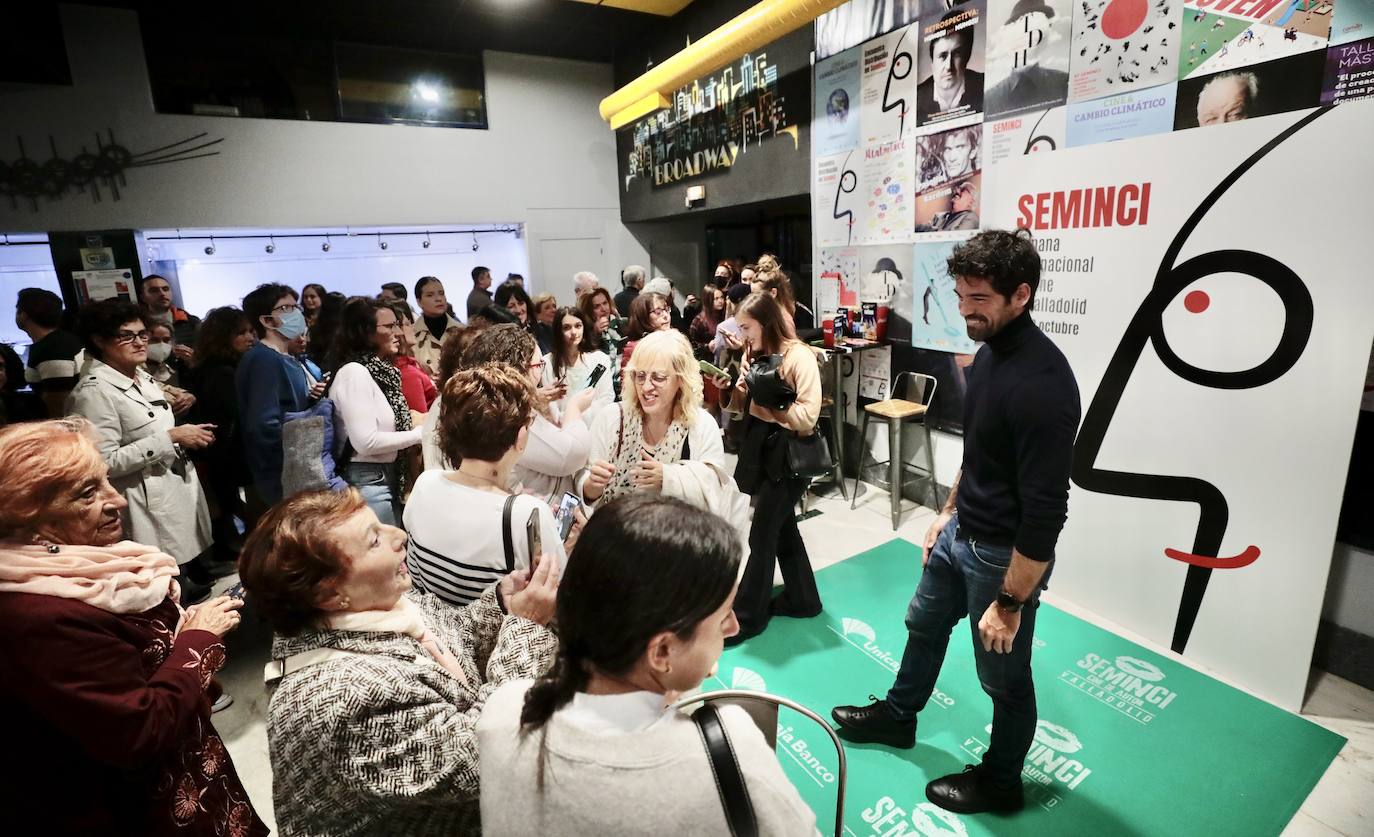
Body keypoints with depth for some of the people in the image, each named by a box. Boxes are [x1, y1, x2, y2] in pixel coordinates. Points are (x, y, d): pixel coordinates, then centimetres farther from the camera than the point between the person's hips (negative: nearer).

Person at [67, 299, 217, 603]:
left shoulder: (141, 377, 9)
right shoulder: (93, 392, -18)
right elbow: (105, 462, -22)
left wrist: (187, 435, 6)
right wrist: (171, 438, -22)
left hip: (179, 487, 8)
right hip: (148, 502, -8)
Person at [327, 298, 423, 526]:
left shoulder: (381, 370, 9)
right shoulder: (354, 372, -16)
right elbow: (366, 442, -23)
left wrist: (409, 420, 0)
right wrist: (419, 433, -15)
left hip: (387, 478, 9)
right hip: (366, 481, -9)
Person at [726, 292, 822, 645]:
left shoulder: (800, 357, -16)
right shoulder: (754, 354, 7)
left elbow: (807, 418, -21)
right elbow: (744, 407, 11)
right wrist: (740, 389, -9)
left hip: (789, 452, -8)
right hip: (761, 445, 8)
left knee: (762, 534, -1)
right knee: (782, 525, 17)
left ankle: (746, 616, 12)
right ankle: (802, 598, 34)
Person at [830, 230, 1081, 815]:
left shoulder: (1041, 383, -29)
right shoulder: (988, 351, -1)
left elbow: (1045, 511, -27)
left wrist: (1010, 603, -22)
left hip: (1003, 554, -9)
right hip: (961, 533, 9)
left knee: (1004, 678, 14)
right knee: (924, 624, 26)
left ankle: (1000, 781, 41)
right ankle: (897, 716, 51)